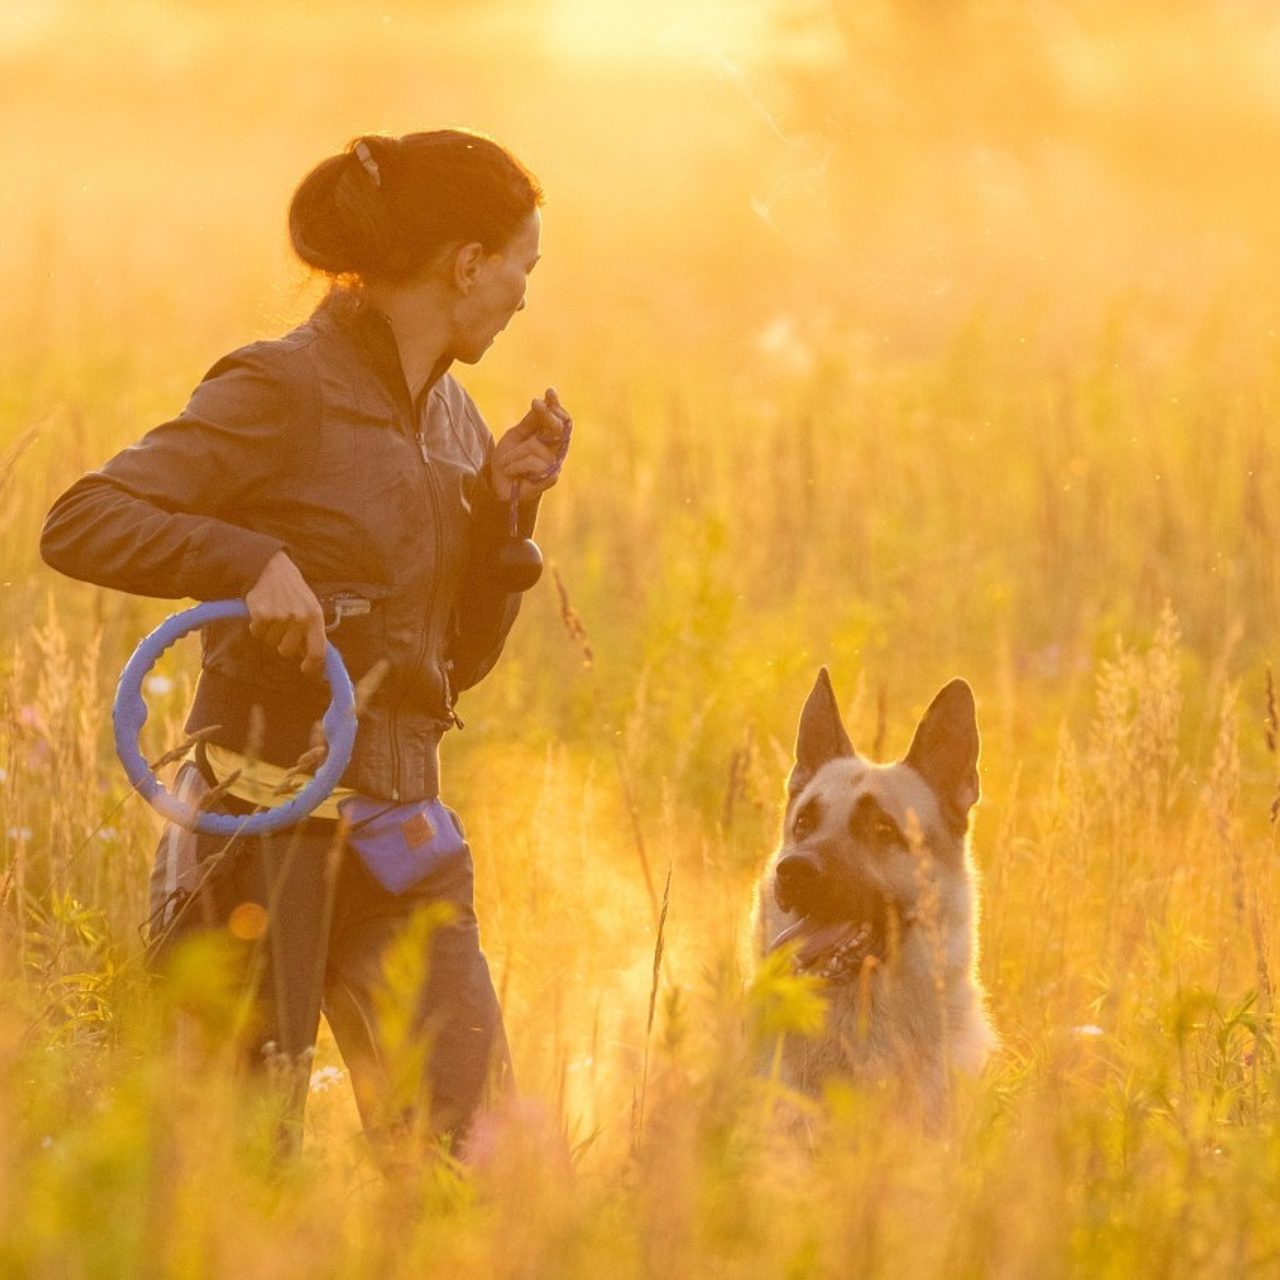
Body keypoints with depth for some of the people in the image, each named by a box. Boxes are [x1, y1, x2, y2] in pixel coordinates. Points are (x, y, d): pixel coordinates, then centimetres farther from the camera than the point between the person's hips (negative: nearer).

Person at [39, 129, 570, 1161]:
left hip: (396, 816, 7)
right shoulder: (283, 393, -9)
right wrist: (252, 560, -27)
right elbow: (80, 522, -15)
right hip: (268, 813, -7)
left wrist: (508, 508, 4)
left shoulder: (453, 419, 14)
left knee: (465, 1139, -3)